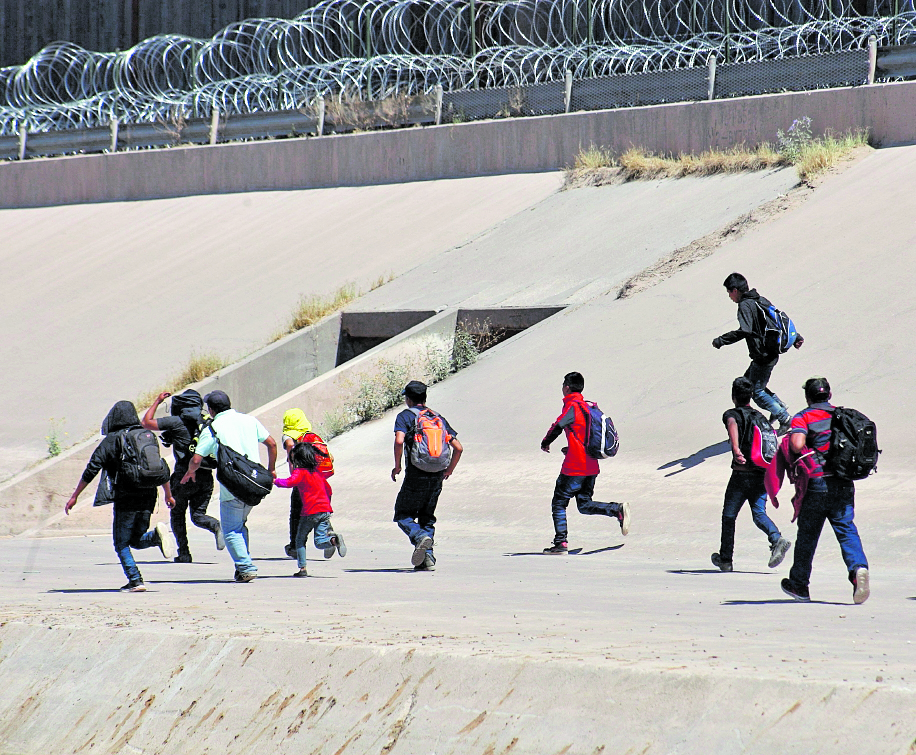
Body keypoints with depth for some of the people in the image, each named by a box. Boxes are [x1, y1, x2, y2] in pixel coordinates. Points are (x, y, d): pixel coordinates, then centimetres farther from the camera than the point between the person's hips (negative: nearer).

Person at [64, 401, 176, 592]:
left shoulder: (111, 441, -3)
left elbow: (91, 470, -4)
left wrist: (74, 497, 3)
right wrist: (168, 495, 25)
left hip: (125, 499, -5)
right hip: (147, 498, 5)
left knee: (121, 544, 6)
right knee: (137, 541, 18)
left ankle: (135, 581, -7)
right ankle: (157, 534, -12)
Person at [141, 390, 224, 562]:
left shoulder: (177, 422, -5)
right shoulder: (208, 421, 9)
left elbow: (146, 422, 3)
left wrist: (157, 401, 13)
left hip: (185, 476, -4)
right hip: (206, 477, 4)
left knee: (177, 514, 14)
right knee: (198, 515, 9)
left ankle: (184, 553, 8)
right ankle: (216, 526, -23)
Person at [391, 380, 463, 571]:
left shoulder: (405, 416, 0)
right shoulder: (439, 418, 15)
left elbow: (399, 441, -18)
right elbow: (458, 448, 9)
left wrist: (397, 466, -6)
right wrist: (449, 470, 22)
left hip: (416, 475, -5)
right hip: (437, 477, 5)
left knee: (403, 515, 5)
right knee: (427, 517, 17)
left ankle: (421, 537, -24)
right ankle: (428, 559, 5)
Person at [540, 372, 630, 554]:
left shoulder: (572, 406, -12)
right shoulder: (589, 407, 13)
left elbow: (557, 427, -13)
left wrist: (545, 443, 6)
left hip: (574, 468, -8)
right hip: (591, 466, 8)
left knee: (559, 503, 2)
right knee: (584, 505, 13)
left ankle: (560, 544, -2)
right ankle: (619, 510, -6)